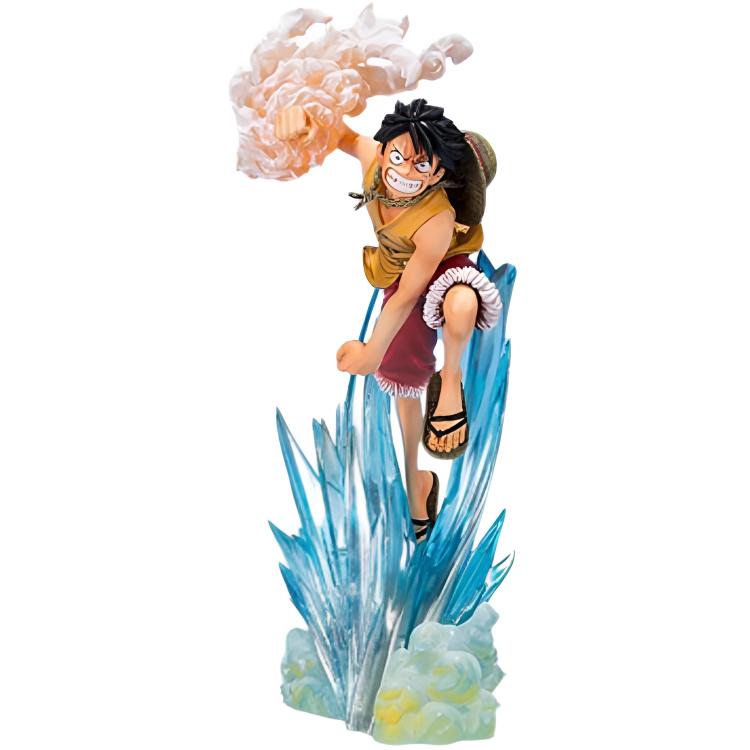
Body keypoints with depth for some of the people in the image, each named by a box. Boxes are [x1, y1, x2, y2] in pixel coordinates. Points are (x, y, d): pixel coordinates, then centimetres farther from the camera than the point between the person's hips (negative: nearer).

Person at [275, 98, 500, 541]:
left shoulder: (437, 222, -40)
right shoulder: (372, 157, -29)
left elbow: (406, 297, -29)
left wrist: (373, 351, -18)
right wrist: (298, 112, -34)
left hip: (444, 269, -6)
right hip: (400, 271, 6)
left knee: (461, 307, -44)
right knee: (404, 379, 14)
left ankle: (452, 380, -10)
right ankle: (416, 483, 37)